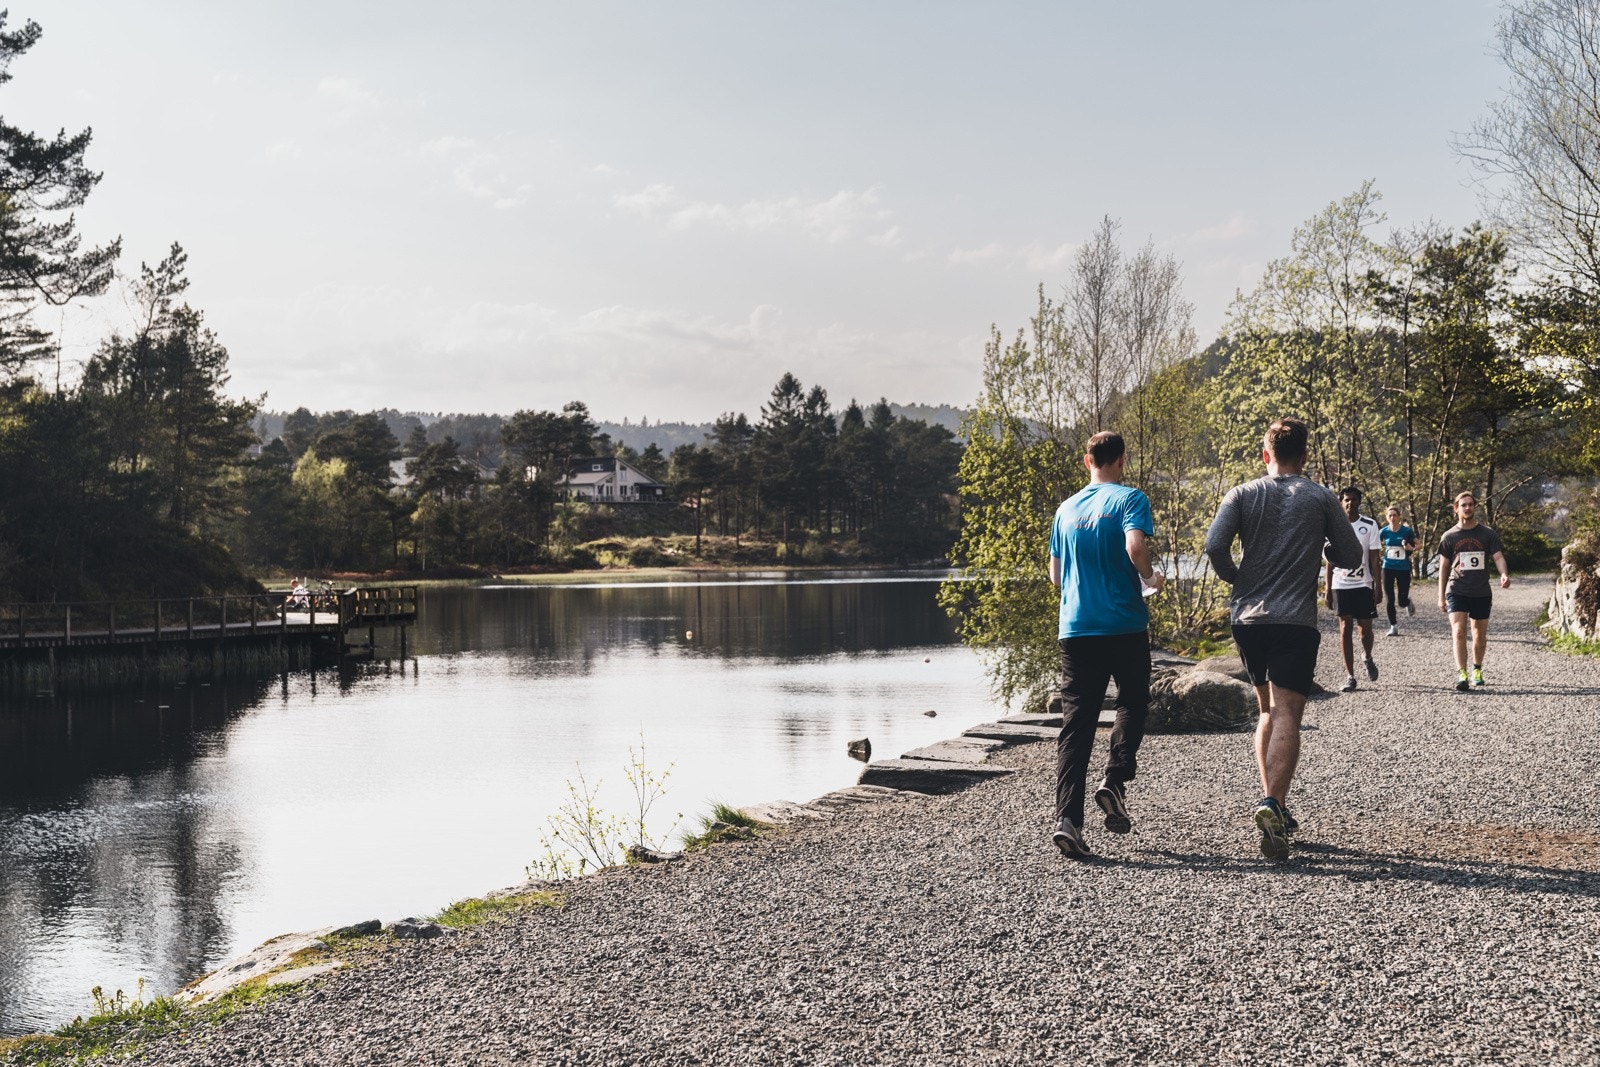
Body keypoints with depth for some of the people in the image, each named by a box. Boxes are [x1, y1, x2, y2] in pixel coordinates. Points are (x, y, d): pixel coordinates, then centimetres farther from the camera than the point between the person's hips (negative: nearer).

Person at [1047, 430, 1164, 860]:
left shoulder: (1067, 508, 13)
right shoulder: (1130, 499, -3)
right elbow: (1135, 546, -20)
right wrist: (1150, 578, -2)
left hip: (1074, 627, 4)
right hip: (1124, 623, -4)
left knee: (1075, 723, 1)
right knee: (1132, 703, 18)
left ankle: (1067, 818, -10)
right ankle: (1115, 780, -1)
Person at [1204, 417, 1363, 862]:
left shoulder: (1242, 495, 4)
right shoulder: (1322, 499, 2)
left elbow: (1214, 546, -10)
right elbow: (1351, 557, 6)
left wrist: (1235, 577, 8)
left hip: (1247, 617, 3)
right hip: (1296, 621, -3)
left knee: (1267, 709, 19)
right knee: (1286, 713, -8)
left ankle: (1271, 799, 14)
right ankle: (1273, 803, -25)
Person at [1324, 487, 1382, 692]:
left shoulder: (1370, 525, 2)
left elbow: (1374, 557, 1)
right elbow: (1331, 560, 7)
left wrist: (1377, 585, -6)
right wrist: (1328, 588, 3)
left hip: (1364, 584, 0)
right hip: (1341, 584, 0)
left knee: (1366, 627, 3)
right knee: (1345, 627, -4)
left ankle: (1368, 659, 34)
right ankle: (1349, 675, -2)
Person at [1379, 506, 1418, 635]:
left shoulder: (1407, 531, -7)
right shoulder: (1384, 532, -1)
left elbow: (1417, 545, 2)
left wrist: (1411, 548, -18)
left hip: (1403, 569, -2)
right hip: (1388, 568, 2)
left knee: (1402, 601, -1)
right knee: (1389, 599, 0)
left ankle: (1408, 603, 36)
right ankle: (1394, 626, 12)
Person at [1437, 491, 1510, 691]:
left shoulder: (1488, 534, 4)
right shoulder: (1449, 536, 5)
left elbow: (1498, 557, -5)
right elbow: (1444, 567, 8)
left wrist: (1504, 575, -27)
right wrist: (1441, 596, 6)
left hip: (1481, 592, 1)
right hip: (1457, 591, -1)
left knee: (1480, 634, 12)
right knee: (1459, 631, -16)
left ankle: (1477, 669, 32)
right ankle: (1461, 673, -21)